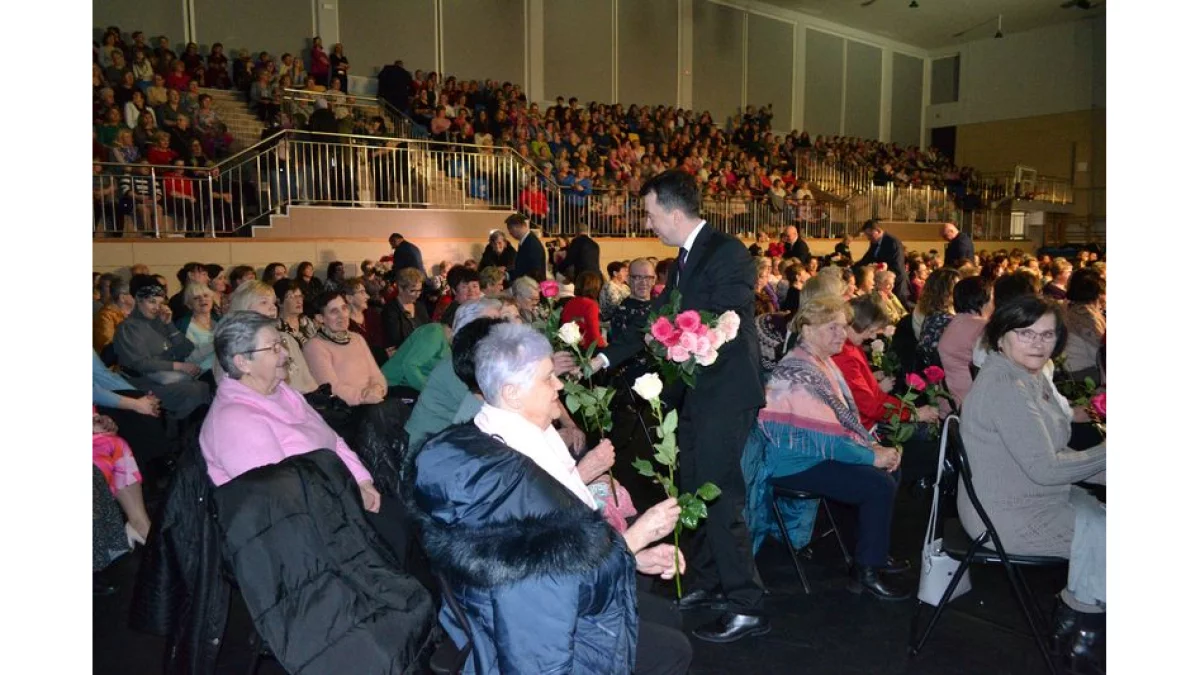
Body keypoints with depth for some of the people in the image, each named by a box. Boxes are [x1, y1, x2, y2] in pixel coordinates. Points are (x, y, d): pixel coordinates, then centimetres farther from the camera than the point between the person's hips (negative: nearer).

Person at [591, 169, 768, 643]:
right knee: (696, 493, 16)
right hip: (696, 394, 9)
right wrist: (605, 358, 14)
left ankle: (747, 608, 5)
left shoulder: (727, 252, -14)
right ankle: (707, 584, 32)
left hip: (725, 394, -9)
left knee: (718, 497, -7)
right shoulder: (686, 258, 14)